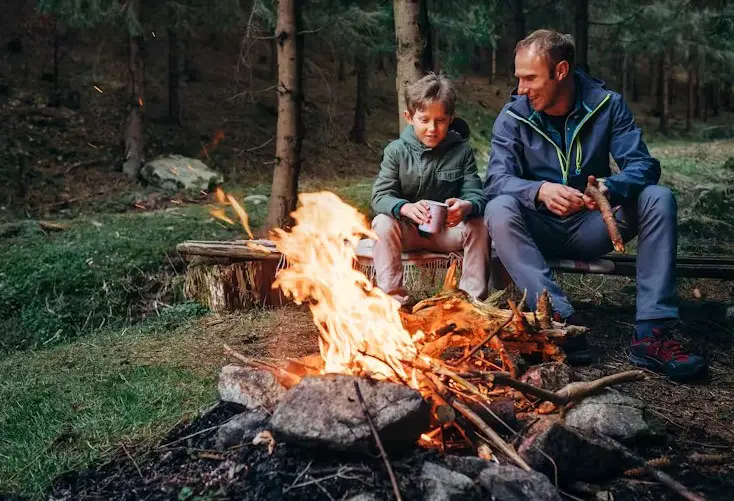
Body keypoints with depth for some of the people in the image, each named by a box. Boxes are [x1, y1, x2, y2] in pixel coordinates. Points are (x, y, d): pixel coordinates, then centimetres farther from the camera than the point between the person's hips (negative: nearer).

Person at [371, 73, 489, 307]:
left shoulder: (461, 150, -4)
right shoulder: (397, 150, -6)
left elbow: (475, 193, -10)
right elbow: (380, 197, -14)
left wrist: (467, 206, -38)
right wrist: (406, 208, -38)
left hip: (448, 230, 1)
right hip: (407, 230, -1)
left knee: (478, 225, -25)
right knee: (382, 223, -29)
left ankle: (473, 298, -14)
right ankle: (393, 297, -24)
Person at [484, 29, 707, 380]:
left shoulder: (607, 104, -4)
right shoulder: (513, 117, -7)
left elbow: (643, 164, -13)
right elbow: (497, 180, -18)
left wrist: (612, 188, -37)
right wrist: (540, 190, -41)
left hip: (592, 227, 1)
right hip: (539, 230, -1)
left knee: (658, 199, -23)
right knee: (499, 210, -31)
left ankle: (652, 334, -28)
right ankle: (561, 319, -38)